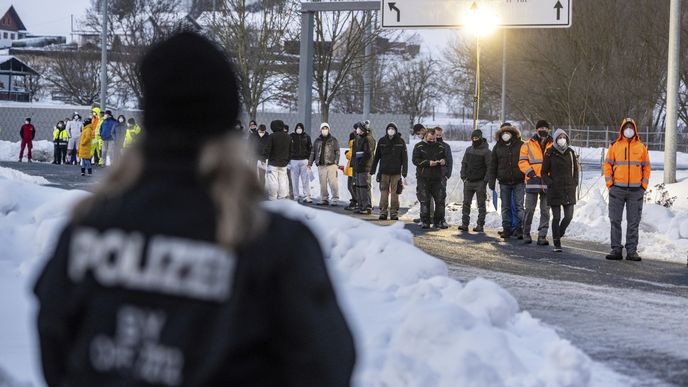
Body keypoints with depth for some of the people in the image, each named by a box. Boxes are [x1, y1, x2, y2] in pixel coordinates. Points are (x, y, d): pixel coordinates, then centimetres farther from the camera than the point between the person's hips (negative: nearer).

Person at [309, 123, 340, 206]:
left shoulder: (333, 140, 6)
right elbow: (313, 152, 16)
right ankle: (324, 199, 11)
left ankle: (335, 199, -5)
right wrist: (310, 164, 11)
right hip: (321, 165, 3)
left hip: (331, 165, -3)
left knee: (333, 183, -9)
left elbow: (337, 152, 3)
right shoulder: (317, 141, 14)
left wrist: (336, 162, -9)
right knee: (323, 183, 5)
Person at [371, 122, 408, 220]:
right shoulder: (382, 141, 6)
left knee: (394, 193, 0)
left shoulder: (400, 142, 2)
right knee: (384, 192, 0)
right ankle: (383, 212, 4)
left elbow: (405, 157, 2)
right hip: (384, 171, 1)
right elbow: (377, 156, 10)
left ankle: (394, 213, 5)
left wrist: (404, 171, -5)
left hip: (396, 172, -1)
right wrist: (373, 169, 8)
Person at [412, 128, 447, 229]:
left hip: (437, 178, 3)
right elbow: (415, 160, -7)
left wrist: (443, 161, -4)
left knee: (440, 200, 0)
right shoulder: (419, 146, 2)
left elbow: (445, 158, 21)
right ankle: (425, 222, 5)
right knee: (424, 201, -2)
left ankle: (438, 221, 9)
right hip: (423, 179, -3)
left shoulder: (439, 147, 13)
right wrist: (428, 163, -18)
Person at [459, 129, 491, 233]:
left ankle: (480, 225, 2)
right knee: (466, 203, 3)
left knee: (481, 205, 0)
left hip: (480, 182, -5)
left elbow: (489, 167, -9)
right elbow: (464, 163, 17)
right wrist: (463, 176, 5)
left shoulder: (486, 151, -6)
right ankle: (465, 223, 5)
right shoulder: (469, 150, 12)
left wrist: (485, 180, -15)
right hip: (468, 181, 5)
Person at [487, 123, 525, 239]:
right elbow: (492, 165, 11)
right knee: (505, 207, 6)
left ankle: (519, 228, -2)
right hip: (504, 182, 3)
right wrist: (491, 181, 5)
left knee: (519, 206, -4)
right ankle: (506, 229, 11)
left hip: (519, 181, -3)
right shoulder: (498, 147, 9)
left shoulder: (521, 145, 2)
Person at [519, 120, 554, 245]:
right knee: (529, 210, 1)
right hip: (533, 181, -2)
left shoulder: (552, 146, 11)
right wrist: (529, 171, -13)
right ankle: (526, 233, 15)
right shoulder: (528, 145, 5)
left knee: (545, 211, 2)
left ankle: (542, 236, 5)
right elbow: (522, 161, 2)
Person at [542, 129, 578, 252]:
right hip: (555, 190, -3)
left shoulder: (570, 152, 8)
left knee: (569, 216, -1)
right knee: (556, 217, -1)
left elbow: (576, 169, 18)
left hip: (569, 190, 3)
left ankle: (559, 234, 25)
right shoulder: (550, 153, -2)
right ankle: (556, 243, 7)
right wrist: (550, 183, -10)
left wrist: (574, 182, 6)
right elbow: (544, 172, 2)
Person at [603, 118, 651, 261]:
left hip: (636, 190, 0)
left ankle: (632, 250, 5)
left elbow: (646, 167, 11)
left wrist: (644, 184, 1)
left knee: (633, 222, 2)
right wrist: (609, 183, -4)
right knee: (615, 221, 0)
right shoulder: (614, 146, 6)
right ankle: (616, 249, 4)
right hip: (617, 189, 0)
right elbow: (607, 165, 6)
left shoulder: (641, 147, 9)